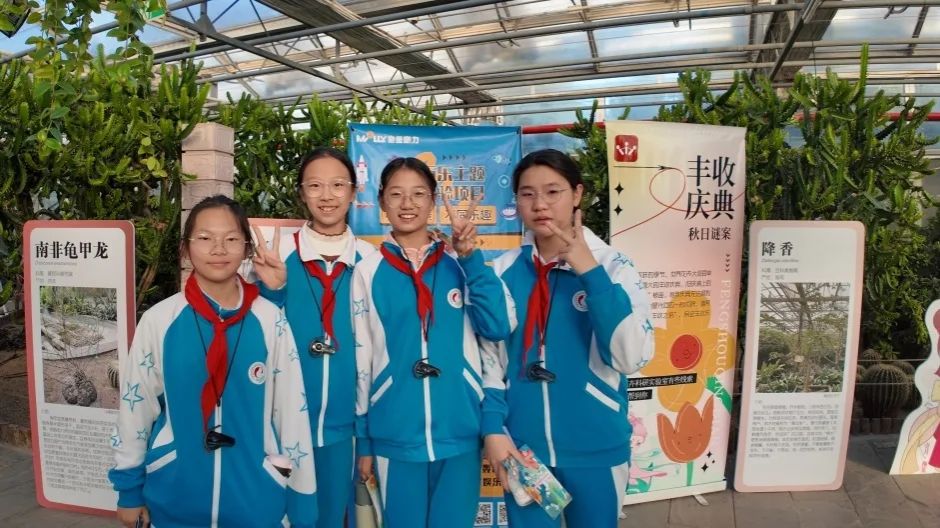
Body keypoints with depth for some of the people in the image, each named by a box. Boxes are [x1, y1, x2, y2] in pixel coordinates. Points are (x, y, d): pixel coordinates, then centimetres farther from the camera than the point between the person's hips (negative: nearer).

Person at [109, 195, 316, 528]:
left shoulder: (271, 322, -10)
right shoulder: (158, 320, -8)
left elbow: (292, 412, -6)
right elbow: (134, 405, 2)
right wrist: (129, 491, 8)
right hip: (173, 501, 1)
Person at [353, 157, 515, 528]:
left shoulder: (461, 263, 1)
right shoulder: (368, 271, -1)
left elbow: (499, 327, -10)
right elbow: (360, 358, 3)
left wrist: (471, 257, -17)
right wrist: (362, 440, 7)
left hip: (460, 433, 1)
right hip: (394, 436, 0)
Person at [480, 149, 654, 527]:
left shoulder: (612, 266, -9)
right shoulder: (504, 270, -3)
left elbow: (633, 357, -19)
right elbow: (489, 357, 3)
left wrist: (590, 272, -22)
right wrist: (493, 429, -5)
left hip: (595, 449, -1)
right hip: (521, 447, 2)